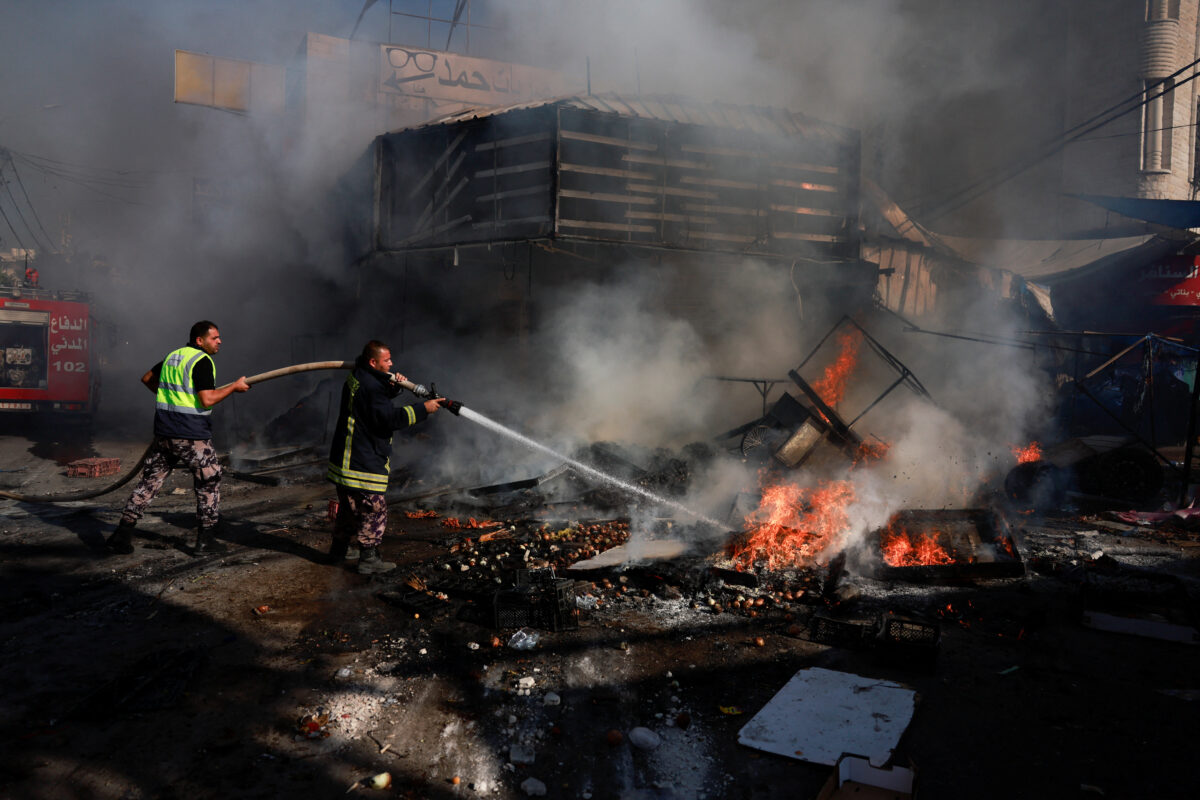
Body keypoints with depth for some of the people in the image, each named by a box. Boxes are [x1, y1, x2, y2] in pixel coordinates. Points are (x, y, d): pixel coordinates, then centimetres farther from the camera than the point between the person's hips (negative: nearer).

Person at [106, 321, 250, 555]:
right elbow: (207, 400, -19)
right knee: (209, 483, 5)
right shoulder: (202, 361, -11)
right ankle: (205, 540, 8)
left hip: (164, 431, 8)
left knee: (150, 480, 13)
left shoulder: (173, 356, 15)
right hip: (191, 435, -8)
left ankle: (123, 534, 12)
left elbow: (147, 378, 28)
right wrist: (234, 386, -10)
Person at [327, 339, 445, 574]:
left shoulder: (357, 378, 11)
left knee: (348, 507, 21)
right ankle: (368, 559, 5)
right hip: (363, 463, -11)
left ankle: (338, 552, 32)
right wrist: (423, 409, -21)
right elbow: (389, 418, -23)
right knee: (374, 511, -1)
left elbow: (379, 400, 22)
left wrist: (393, 386, 2)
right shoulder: (369, 386, -21)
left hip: (345, 458, 11)